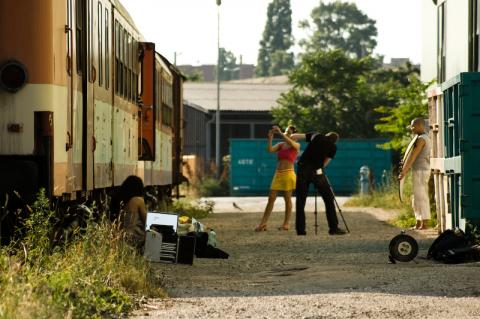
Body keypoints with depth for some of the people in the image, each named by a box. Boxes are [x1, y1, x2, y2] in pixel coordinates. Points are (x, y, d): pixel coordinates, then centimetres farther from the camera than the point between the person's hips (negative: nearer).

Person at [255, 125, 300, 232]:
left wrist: (280, 133, -25)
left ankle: (286, 224, 8)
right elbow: (270, 150, -2)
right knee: (271, 198, 1)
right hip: (278, 173, 5)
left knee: (287, 199, 1)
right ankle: (263, 223, 0)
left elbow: (291, 143, -22)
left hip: (288, 173, -5)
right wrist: (270, 138, -14)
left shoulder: (296, 145, 1)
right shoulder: (280, 145, 13)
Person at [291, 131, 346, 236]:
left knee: (300, 200, 7)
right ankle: (333, 228, 1)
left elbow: (295, 136, 14)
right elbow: (324, 163, 10)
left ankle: (300, 229, 2)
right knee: (329, 198, 6)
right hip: (316, 172, -2)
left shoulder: (316, 136, 15)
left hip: (302, 169, 3)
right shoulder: (333, 147, 10)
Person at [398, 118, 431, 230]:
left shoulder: (421, 139, -13)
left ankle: (424, 223, -8)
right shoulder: (425, 138, 18)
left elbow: (413, 156, -16)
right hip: (419, 171, 10)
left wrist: (404, 171, -15)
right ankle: (418, 223, 15)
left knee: (421, 197, -8)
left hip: (420, 171, -10)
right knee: (416, 199, 12)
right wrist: (405, 170, 20)